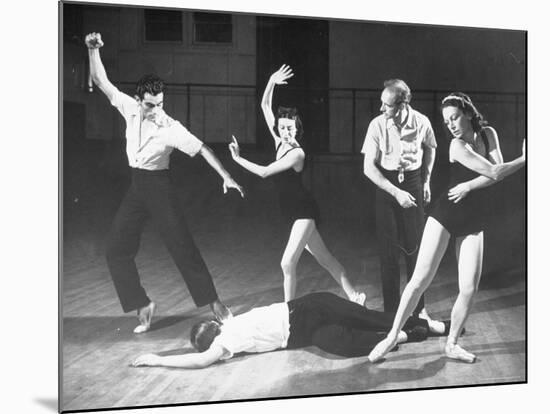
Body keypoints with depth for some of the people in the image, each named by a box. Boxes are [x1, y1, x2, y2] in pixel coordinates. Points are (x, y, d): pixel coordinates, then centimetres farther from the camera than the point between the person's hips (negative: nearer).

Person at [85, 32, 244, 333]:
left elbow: (202, 149, -18)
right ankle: (142, 306, 13)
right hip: (135, 188, 5)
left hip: (158, 187, -5)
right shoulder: (130, 108, -3)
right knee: (117, 249, 3)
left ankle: (213, 303, 6)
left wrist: (226, 176, -26)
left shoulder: (171, 128, -17)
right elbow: (101, 82, 0)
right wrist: (93, 50, -12)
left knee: (182, 247, -4)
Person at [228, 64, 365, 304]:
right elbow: (265, 106, 6)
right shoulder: (279, 142, 3)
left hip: (304, 212, -8)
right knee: (324, 259, 15)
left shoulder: (297, 154, -18)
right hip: (292, 211, 8)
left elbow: (264, 172, -22)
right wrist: (271, 82, -6)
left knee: (287, 263, -13)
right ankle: (354, 296, 25)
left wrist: (238, 158, -18)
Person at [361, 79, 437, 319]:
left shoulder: (421, 122, -11)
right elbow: (369, 168, -11)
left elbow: (430, 149, 12)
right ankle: (391, 311, 13)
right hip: (385, 185, -1)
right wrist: (396, 193, -17)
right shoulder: (378, 125, -14)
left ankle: (419, 308, 20)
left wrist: (426, 182, 10)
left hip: (413, 184, 1)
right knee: (388, 252, 2)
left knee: (415, 248, 5)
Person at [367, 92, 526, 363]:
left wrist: (469, 186, -18)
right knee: (420, 279, -8)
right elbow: (495, 172, -19)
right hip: (445, 214, -5)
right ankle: (392, 337, 5)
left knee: (469, 288, -1)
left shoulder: (488, 134, 3)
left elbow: (497, 171, -9)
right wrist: (525, 158, -9)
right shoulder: (458, 146, -14)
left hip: (473, 222, 5)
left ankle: (452, 344, 18)